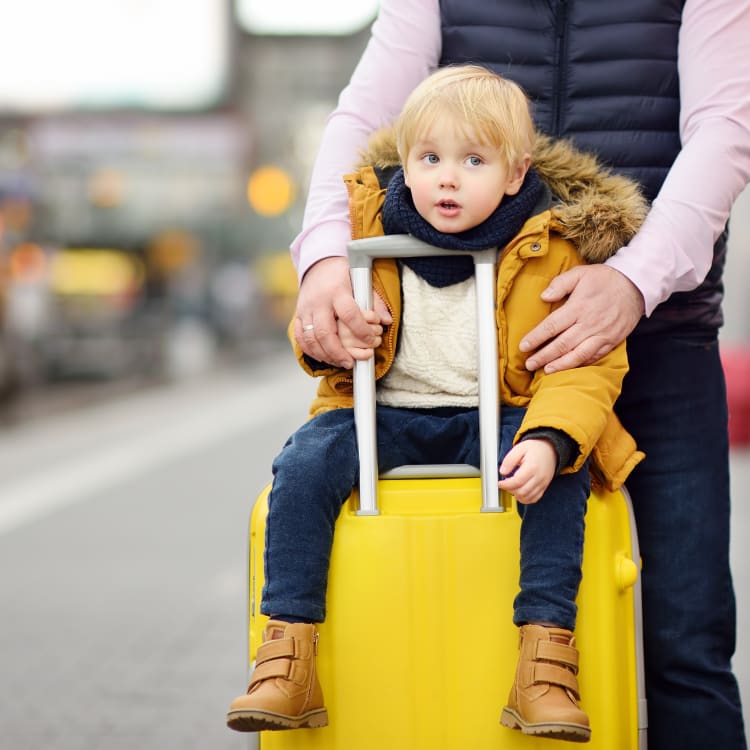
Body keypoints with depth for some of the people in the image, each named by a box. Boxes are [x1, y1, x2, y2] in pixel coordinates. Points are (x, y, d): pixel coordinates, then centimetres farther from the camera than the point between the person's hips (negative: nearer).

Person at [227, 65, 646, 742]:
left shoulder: (552, 249, -7)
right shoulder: (368, 230, 0)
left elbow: (587, 366, -10)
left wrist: (549, 439, -29)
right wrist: (327, 337, -12)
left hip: (498, 418, -2)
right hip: (384, 417, 2)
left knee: (559, 474, -31)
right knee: (304, 462, -25)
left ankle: (547, 652, -29)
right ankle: (286, 655, -24)